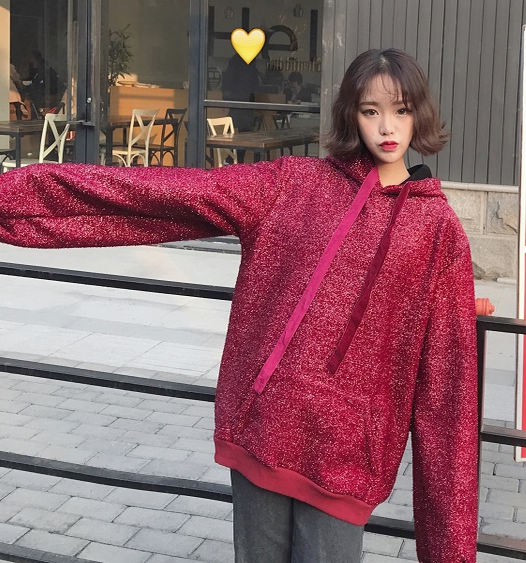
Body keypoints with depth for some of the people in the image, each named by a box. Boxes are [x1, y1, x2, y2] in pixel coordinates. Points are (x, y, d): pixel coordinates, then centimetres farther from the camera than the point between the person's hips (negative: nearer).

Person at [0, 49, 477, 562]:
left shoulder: (438, 230, 0)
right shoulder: (294, 184, 4)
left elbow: (446, 377, 0)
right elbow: (162, 193, -2)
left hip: (343, 455, -2)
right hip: (259, 428, 2)